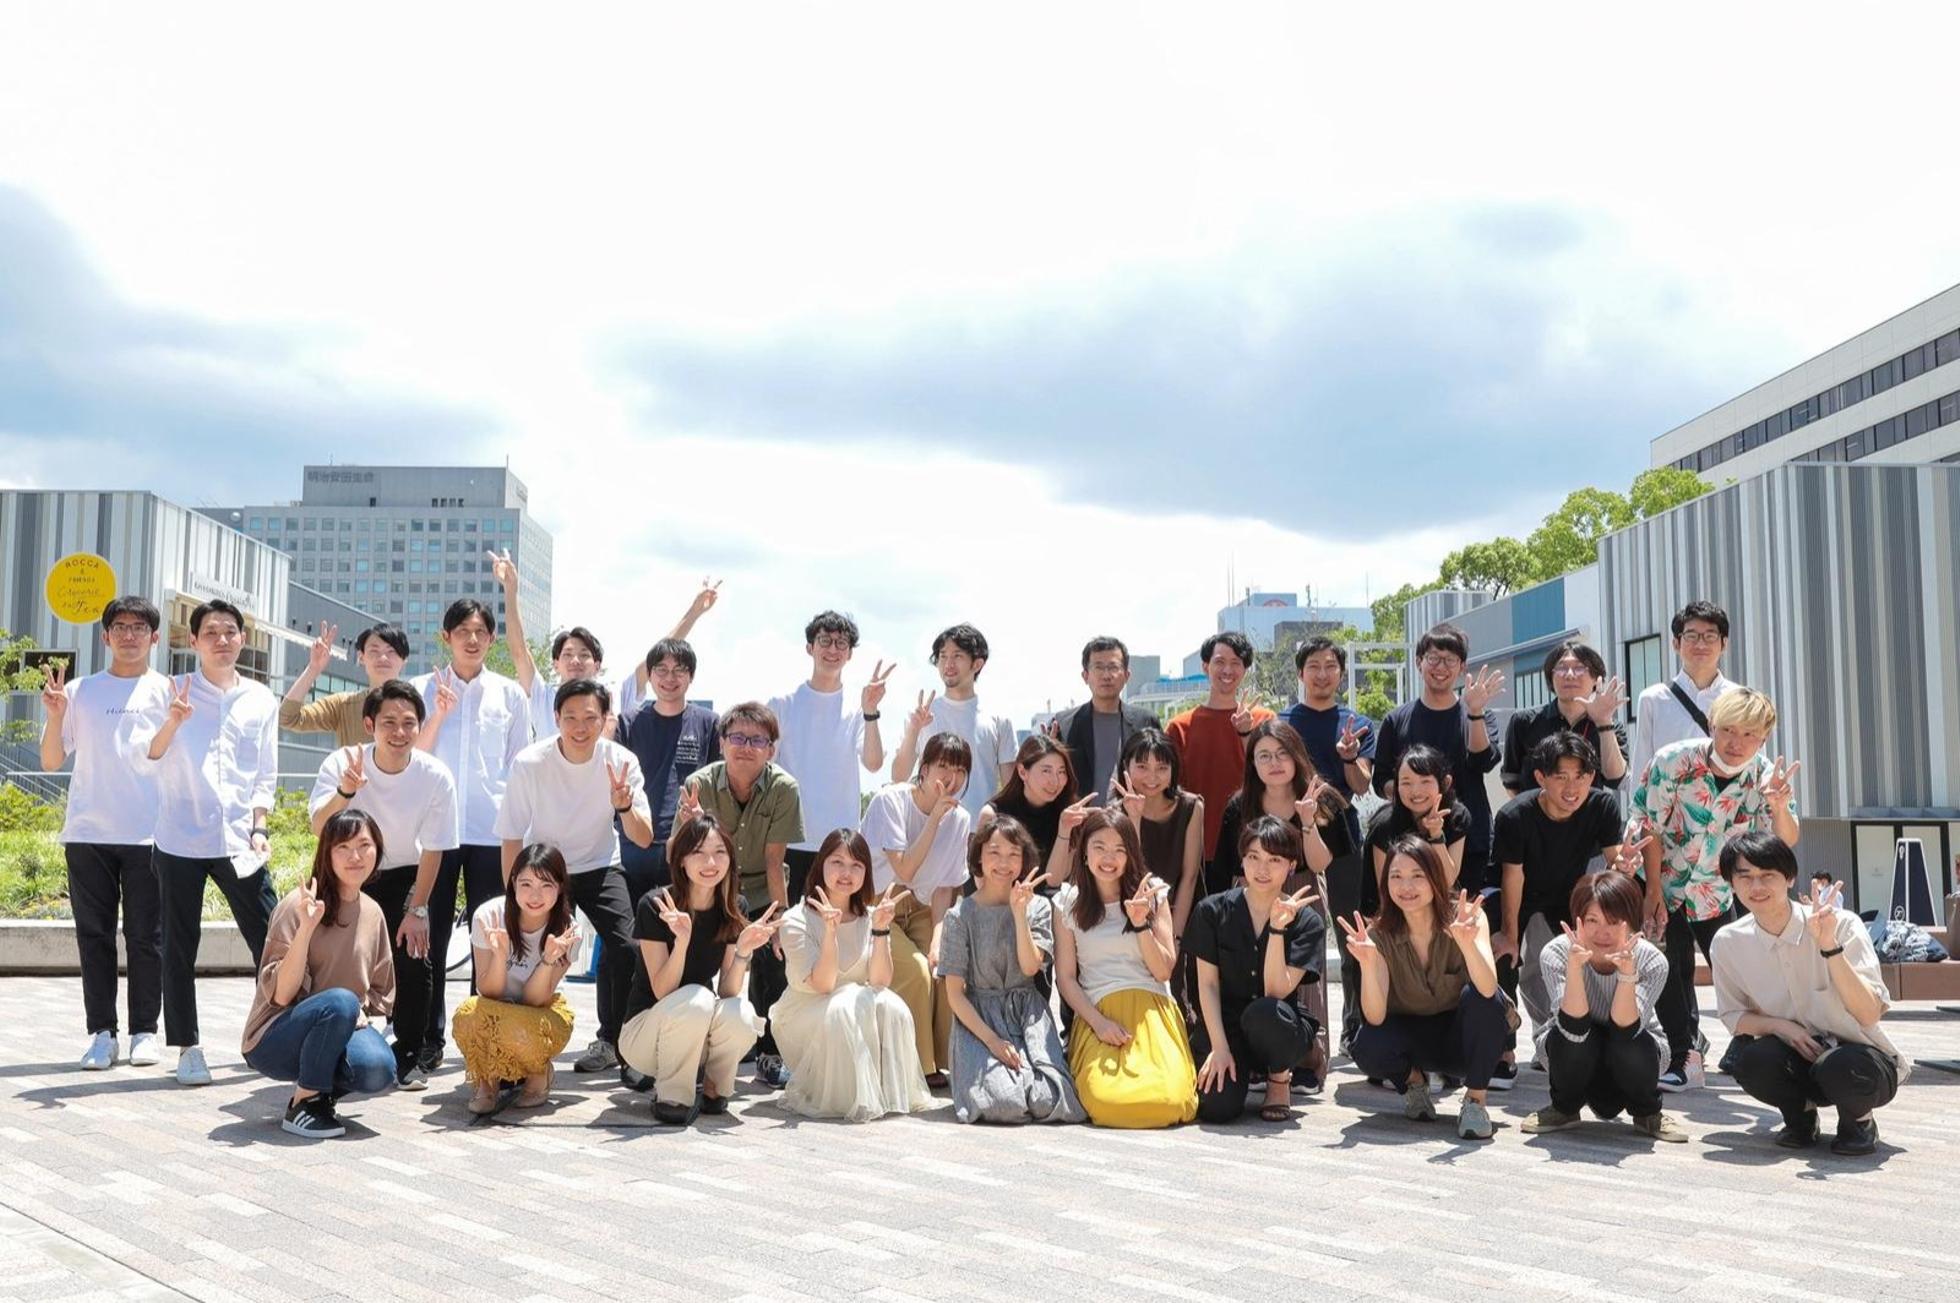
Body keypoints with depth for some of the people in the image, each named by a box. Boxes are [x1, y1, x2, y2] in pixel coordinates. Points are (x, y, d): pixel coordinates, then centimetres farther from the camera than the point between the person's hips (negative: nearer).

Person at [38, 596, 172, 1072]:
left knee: (146, 936, 1)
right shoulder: (80, 691, 11)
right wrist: (56, 715, -5)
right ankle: (102, 1032, 10)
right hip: (88, 834, 2)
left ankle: (144, 1031, 10)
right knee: (94, 935, 4)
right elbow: (50, 762, 10)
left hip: (148, 834, -2)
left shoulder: (167, 691, 6)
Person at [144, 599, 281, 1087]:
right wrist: (173, 722, -23)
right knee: (180, 949, 4)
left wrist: (259, 829, -1)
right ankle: (187, 1048, 13)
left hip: (239, 840, 2)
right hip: (181, 839, -1)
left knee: (270, 941, 1)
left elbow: (265, 776, 11)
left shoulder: (262, 700, 8)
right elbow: (145, 758, -5)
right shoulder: (174, 691, 3)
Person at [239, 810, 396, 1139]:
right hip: (273, 1039, -5)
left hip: (336, 1032, 5)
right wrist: (306, 928, -28)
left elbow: (380, 993, 17)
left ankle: (321, 1092, 6)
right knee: (339, 1002, -35)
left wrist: (359, 1012, -5)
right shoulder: (300, 905, -12)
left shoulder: (372, 913, 6)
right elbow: (281, 994, -18)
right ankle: (301, 1105, -16)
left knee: (379, 1070, -28)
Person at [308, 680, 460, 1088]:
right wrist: (346, 791, -51)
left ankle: (408, 1057, 4)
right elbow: (320, 829, -33)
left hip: (404, 876, 0)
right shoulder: (342, 764, -21)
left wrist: (417, 909, -12)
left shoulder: (436, 776, -21)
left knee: (414, 958, -13)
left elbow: (432, 850, -12)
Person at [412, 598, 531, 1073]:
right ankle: (429, 1039, 10)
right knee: (432, 936, 2)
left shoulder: (510, 694, 7)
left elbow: (521, 766, 11)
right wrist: (438, 716, -12)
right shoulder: (423, 689, 6)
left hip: (491, 832, 0)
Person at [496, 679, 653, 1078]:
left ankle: (610, 1040, 5)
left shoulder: (621, 762, -19)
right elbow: (512, 839, -11)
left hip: (599, 868, 1)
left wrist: (624, 806, -42)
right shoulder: (529, 764, -22)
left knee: (625, 947, -17)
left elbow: (644, 839, -21)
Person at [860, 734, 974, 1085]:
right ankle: (919, 1068, -10)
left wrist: (937, 939, -15)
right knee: (916, 970, -25)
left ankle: (944, 1063, -7)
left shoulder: (959, 818, -1)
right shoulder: (890, 801, -17)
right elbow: (905, 871, -24)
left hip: (919, 908, 5)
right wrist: (935, 816, -25)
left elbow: (944, 887, 0)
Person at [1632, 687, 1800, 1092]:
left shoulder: (1766, 776, -15)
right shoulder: (1674, 762, -23)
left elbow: (1786, 843, -21)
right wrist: (1654, 893, -15)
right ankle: (1684, 1057, 8)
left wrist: (1779, 806, -42)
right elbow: (1651, 829, -15)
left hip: (1716, 891, 2)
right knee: (1672, 971, -3)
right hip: (1665, 883, -2)